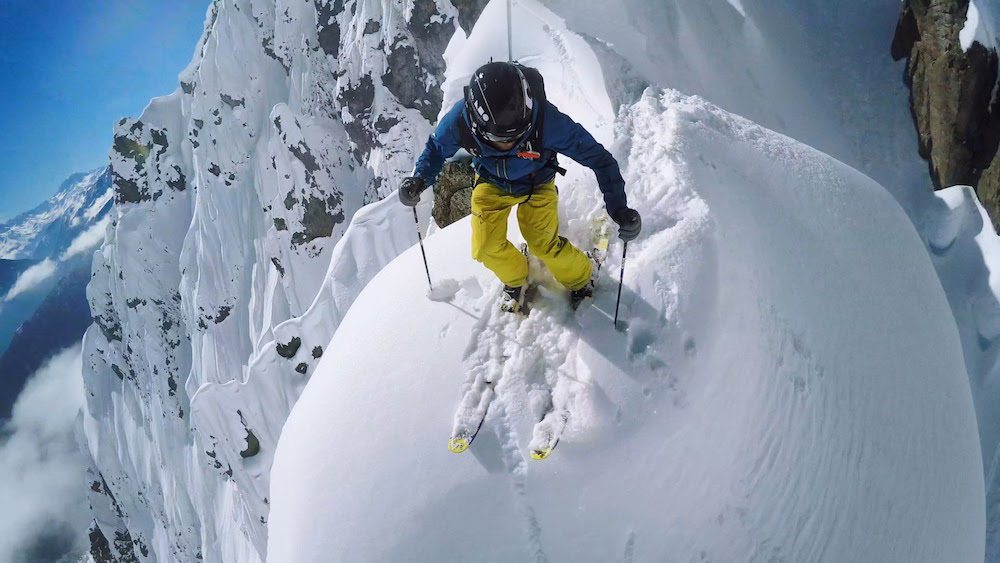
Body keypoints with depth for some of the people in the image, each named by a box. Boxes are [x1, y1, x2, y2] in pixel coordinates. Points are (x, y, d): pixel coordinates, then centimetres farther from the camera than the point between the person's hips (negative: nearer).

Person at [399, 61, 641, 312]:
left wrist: (619, 209, -39)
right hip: (491, 184, 2)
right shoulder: (460, 120, -34)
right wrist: (419, 179, -29)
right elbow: (436, 149, -10)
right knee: (486, 248, -6)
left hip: (536, 184, -2)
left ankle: (580, 279, 20)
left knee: (544, 245, -13)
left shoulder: (547, 121, -41)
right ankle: (515, 278, 29)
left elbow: (597, 157, -31)